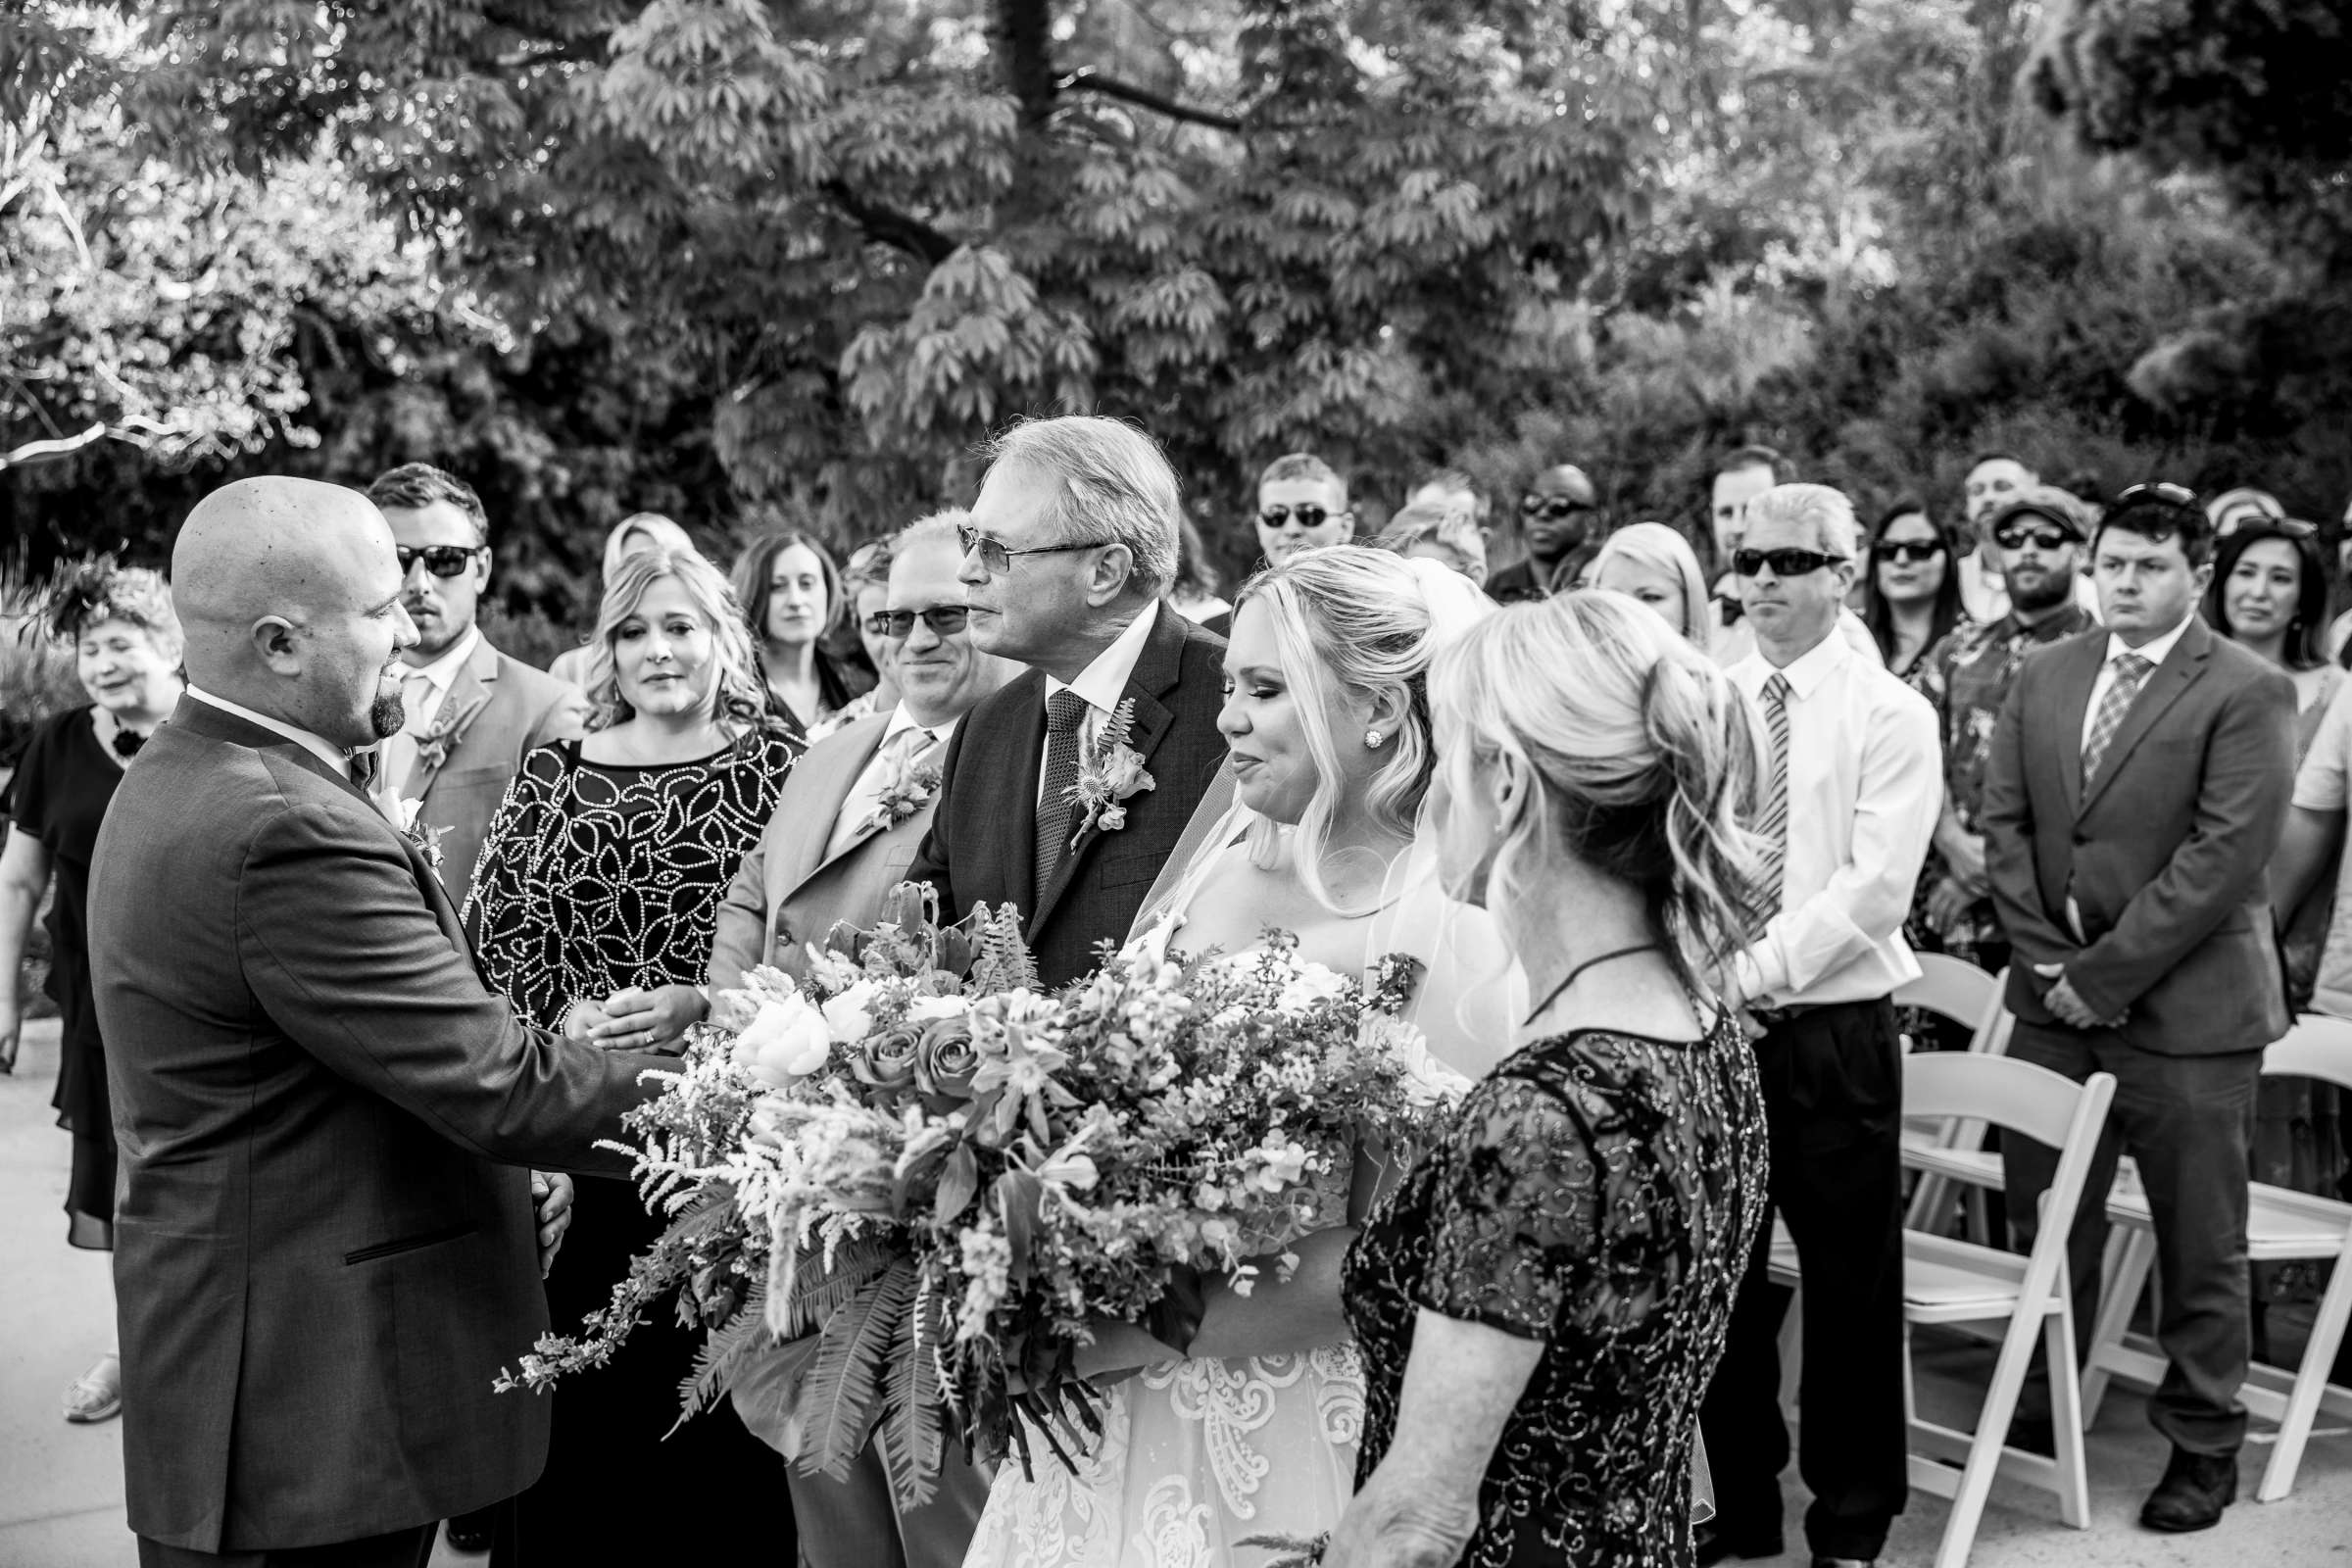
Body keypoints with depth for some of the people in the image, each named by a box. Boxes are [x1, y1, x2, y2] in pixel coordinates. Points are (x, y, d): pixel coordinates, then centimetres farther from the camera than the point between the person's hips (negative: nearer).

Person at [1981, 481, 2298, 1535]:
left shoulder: (2250, 693, -9)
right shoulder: (2044, 678, 9)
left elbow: (2226, 854, -16)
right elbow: (2004, 821, 8)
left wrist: (2105, 974, -17)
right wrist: (2046, 958, -5)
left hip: (2184, 1009, -5)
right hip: (2057, 999, 5)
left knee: (2199, 1243, 7)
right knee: (2042, 1222, 14)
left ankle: (2203, 1445, 22)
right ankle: (2037, 1414, 30)